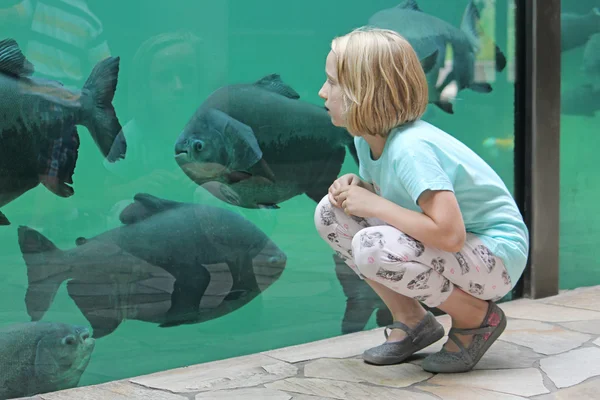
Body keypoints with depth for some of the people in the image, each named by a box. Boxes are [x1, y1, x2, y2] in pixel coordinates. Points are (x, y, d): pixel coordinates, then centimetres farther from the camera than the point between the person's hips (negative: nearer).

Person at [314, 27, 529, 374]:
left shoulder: (410, 147, -29)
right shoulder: (367, 139, -2)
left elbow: (449, 234, -37)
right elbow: (381, 193, 14)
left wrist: (373, 204, -27)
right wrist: (355, 187, -9)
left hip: (496, 255, -9)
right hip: (443, 246, 9)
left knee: (372, 248, -33)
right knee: (330, 213, -4)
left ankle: (478, 318, -8)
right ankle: (411, 320, 7)